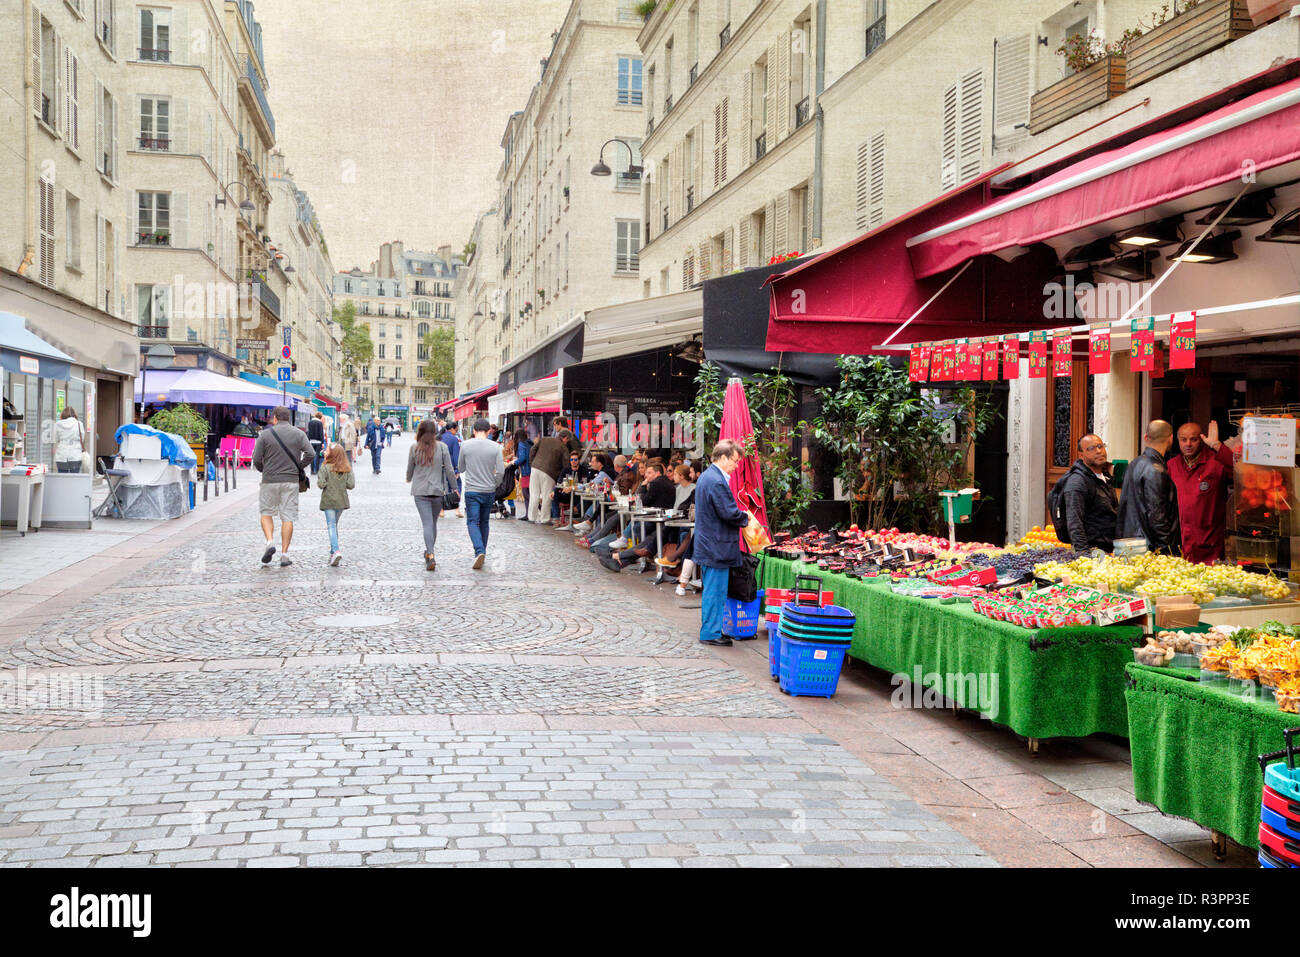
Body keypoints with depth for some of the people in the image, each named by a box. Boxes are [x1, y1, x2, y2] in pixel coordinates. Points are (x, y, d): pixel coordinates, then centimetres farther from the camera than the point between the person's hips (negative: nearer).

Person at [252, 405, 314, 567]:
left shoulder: (265, 434, -1)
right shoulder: (299, 434, 4)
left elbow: (256, 459, -5)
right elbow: (310, 454, -7)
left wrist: (264, 470, 14)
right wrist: (298, 467, 8)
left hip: (270, 481, -1)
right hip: (291, 481, 1)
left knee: (266, 513, 15)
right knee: (288, 517, 4)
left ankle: (270, 542, -7)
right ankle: (284, 554, 2)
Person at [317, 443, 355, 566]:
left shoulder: (325, 468, -10)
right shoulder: (348, 469, 0)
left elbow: (321, 483, -16)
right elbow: (351, 485, -5)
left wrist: (327, 485, 5)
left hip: (328, 501, -4)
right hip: (342, 501, 4)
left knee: (331, 526, -6)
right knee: (335, 525, 18)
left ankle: (336, 551, -24)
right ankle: (333, 552, 20)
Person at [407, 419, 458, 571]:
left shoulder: (414, 447, -3)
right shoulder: (442, 447, -3)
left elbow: (409, 469, 7)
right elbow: (449, 470, -2)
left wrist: (409, 479, 29)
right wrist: (454, 487, 8)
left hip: (420, 491, -1)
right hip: (438, 490, 1)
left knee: (427, 523, -5)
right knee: (433, 523, 17)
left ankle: (430, 555, -19)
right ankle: (429, 552, 30)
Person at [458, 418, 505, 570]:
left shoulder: (465, 446, -4)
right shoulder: (495, 447, -4)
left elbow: (461, 469, 8)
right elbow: (501, 471, -7)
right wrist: (495, 485, 10)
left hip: (471, 490, -2)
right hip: (489, 491, 2)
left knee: (473, 522, -1)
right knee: (484, 522, 16)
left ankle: (479, 551, -21)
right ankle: (482, 551, 24)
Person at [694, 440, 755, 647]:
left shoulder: (706, 476, 13)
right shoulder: (717, 482, -21)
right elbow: (729, 514, -23)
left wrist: (741, 514, 12)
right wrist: (746, 517, -4)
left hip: (707, 546, 11)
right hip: (717, 548, -11)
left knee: (712, 589, 17)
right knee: (716, 590, -2)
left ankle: (710, 629, 25)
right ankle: (711, 633, 4)